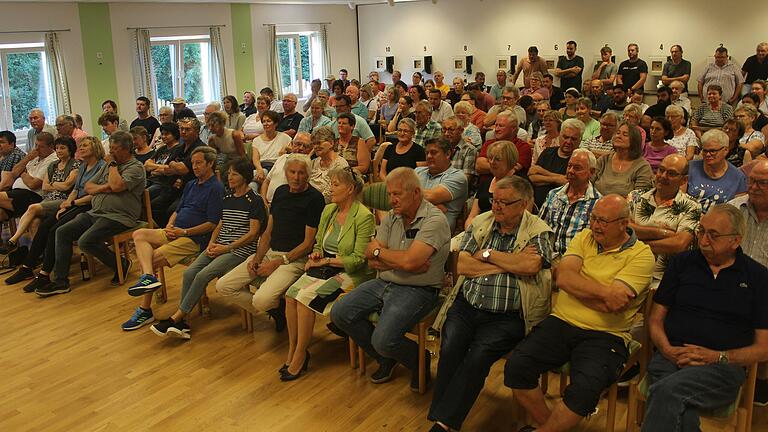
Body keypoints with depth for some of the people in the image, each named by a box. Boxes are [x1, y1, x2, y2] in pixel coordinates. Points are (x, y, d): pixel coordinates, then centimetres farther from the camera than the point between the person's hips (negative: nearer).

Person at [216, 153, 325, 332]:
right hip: (269, 252, 7)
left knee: (261, 300, -28)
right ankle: (271, 310, 10)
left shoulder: (314, 198, -9)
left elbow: (308, 243, -11)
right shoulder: (281, 192, 12)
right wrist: (257, 257, 0)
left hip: (295, 258, -7)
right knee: (223, 286, -2)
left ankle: (280, 308, 8)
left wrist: (278, 263, -14)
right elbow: (268, 231, 16)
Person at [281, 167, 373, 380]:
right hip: (323, 267, 7)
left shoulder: (364, 217, -11)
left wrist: (327, 261, -13)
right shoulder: (328, 210, 12)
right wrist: (314, 256, -1)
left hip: (349, 274, -7)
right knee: (291, 294, -19)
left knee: (305, 296, -26)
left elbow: (358, 258, -14)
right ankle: (292, 350, -8)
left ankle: (300, 356, -12)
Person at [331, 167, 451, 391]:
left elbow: (409, 261, -27)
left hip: (417, 290, -8)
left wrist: (378, 251, -9)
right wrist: (398, 261, -16)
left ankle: (420, 361, 11)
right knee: (340, 313, -3)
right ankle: (386, 359, 16)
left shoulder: (435, 220, -16)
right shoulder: (391, 217, 7)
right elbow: (371, 260, 1)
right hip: (384, 283, 8)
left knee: (383, 340, -25)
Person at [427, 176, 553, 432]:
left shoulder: (539, 232, 0)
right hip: (465, 306, 3)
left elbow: (530, 266, -20)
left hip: (506, 317, -3)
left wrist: (488, 254, -7)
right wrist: (509, 264, -7)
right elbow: (462, 266, 1)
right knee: (449, 350, -22)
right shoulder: (480, 223, 11)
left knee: (477, 357, -25)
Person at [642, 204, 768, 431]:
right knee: (682, 414, -35)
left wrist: (718, 357, -8)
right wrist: (667, 349, -4)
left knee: (668, 390, -34)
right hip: (671, 357, 1)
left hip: (723, 367, -1)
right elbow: (656, 318, 16)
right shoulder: (682, 263, 15)